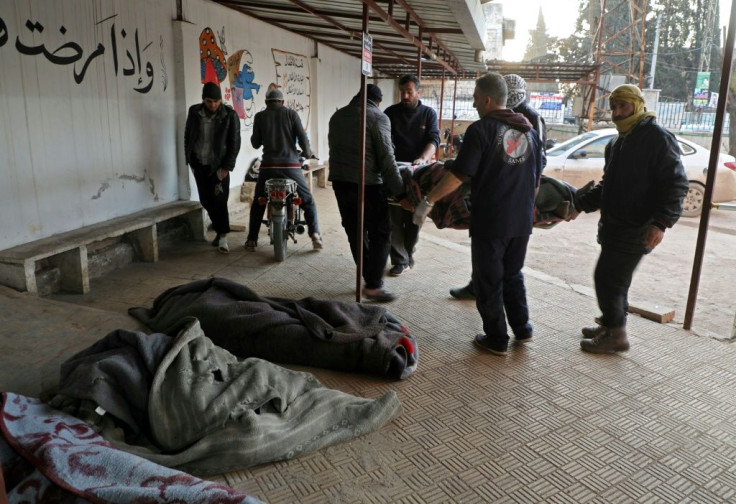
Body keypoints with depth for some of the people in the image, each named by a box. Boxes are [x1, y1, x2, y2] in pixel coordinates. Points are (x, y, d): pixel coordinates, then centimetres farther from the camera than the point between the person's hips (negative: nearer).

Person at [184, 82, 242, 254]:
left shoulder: (230, 115, -11)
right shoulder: (194, 112, -1)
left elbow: (234, 143, -8)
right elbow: (187, 136, 10)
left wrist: (227, 167, -12)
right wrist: (190, 160, 8)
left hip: (218, 165, -4)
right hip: (199, 164, 4)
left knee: (219, 201, -7)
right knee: (206, 200, 8)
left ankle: (222, 236, 1)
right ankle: (220, 230, 24)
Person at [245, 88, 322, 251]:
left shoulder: (260, 116, 6)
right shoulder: (291, 114, 4)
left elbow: (256, 144, 9)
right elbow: (302, 138, -2)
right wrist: (307, 153, 16)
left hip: (268, 166, 1)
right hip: (291, 166, -1)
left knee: (258, 204, 18)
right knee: (308, 201, 12)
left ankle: (252, 240, 14)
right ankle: (315, 236, -3)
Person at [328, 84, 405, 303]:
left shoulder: (337, 116, 16)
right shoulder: (378, 117, -6)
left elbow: (335, 149, 16)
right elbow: (386, 157, -12)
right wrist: (398, 188, -10)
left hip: (340, 181, 7)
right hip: (367, 184, -7)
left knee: (355, 232, 13)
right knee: (380, 234, 2)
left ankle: (370, 278, 23)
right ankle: (373, 286, 1)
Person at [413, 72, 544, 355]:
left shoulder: (481, 129, -12)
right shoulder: (529, 131, 9)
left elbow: (459, 175, -18)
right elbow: (536, 179, 16)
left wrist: (428, 201, -10)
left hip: (490, 221, -6)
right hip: (522, 221, 7)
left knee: (488, 280, 7)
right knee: (513, 274, 23)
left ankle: (497, 340, 15)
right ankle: (522, 329, 29)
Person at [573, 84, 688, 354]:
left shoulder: (657, 138, -11)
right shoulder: (617, 143, 17)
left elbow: (675, 184, -17)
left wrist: (661, 222, -27)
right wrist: (581, 204, 13)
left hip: (636, 229, -9)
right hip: (615, 225, 9)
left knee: (607, 278, -6)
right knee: (616, 278, 16)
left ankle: (615, 334, 7)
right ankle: (610, 324, 29)